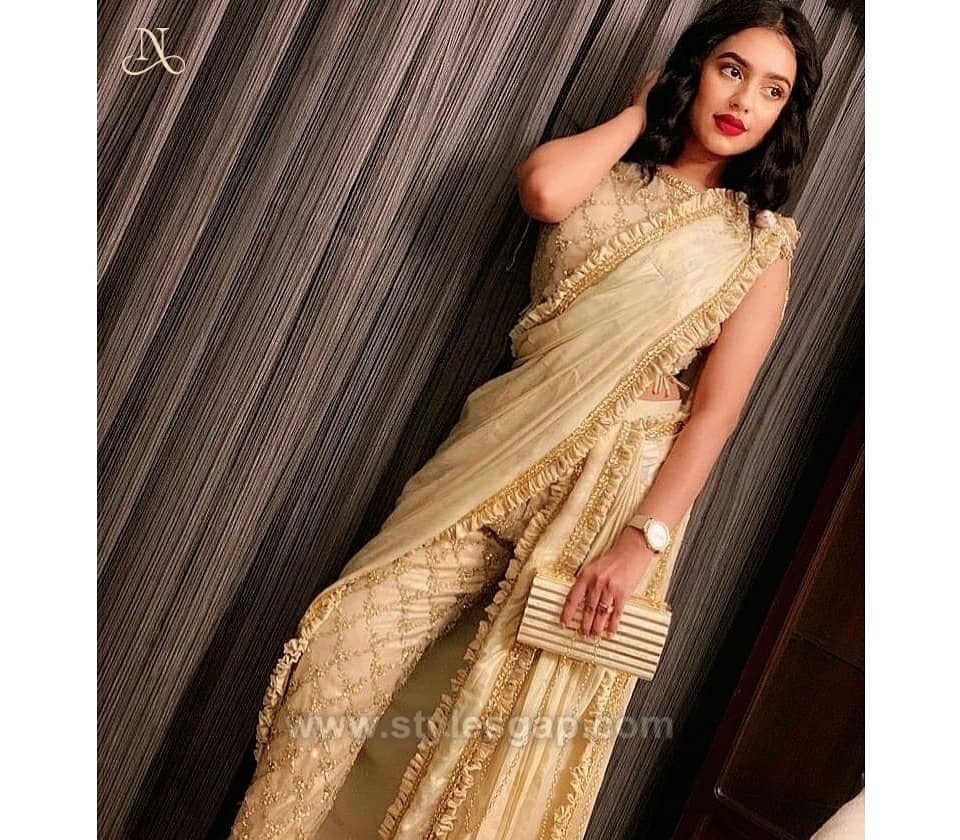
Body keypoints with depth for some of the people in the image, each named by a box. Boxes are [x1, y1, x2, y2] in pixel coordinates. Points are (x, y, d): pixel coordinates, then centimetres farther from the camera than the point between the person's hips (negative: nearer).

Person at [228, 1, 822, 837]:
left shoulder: (762, 243, 4)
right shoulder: (606, 169, 14)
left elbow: (717, 409, -6)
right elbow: (543, 189, -11)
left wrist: (645, 540, -17)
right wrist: (640, 112, 5)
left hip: (616, 481, -2)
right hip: (506, 449, 3)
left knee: (518, 738, -7)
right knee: (345, 640, -7)